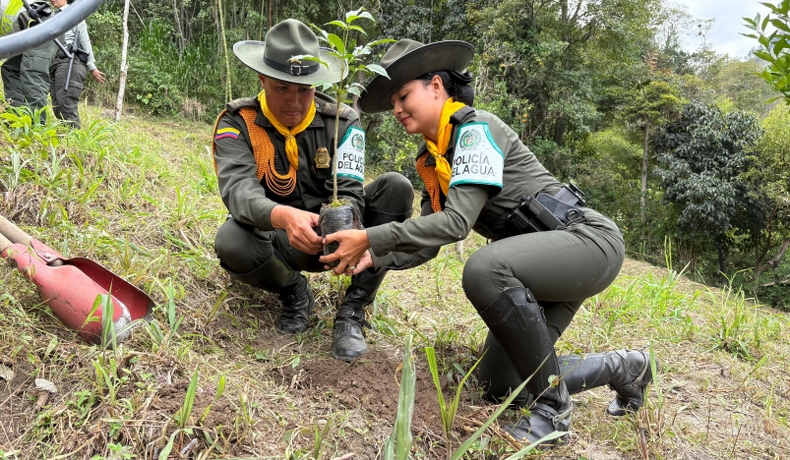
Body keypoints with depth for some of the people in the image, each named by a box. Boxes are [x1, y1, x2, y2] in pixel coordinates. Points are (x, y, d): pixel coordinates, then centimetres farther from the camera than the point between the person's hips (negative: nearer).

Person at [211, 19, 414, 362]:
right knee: (231, 241, -35)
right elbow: (238, 189, -30)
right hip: (279, 242, -1)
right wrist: (283, 216, -53)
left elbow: (348, 192, -19)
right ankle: (295, 294, 0)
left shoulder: (342, 122, -8)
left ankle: (352, 310, -17)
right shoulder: (237, 123, -13)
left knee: (396, 187, -21)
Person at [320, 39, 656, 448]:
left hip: (588, 240, -9)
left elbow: (457, 221, -27)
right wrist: (373, 257, -10)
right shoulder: (431, 159, 10)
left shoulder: (476, 129, -16)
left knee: (484, 269, -37)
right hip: (542, 260, 9)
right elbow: (427, 241, 7)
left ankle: (553, 408, -17)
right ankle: (622, 368, 25)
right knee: (499, 385, 4)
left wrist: (371, 238, -28)